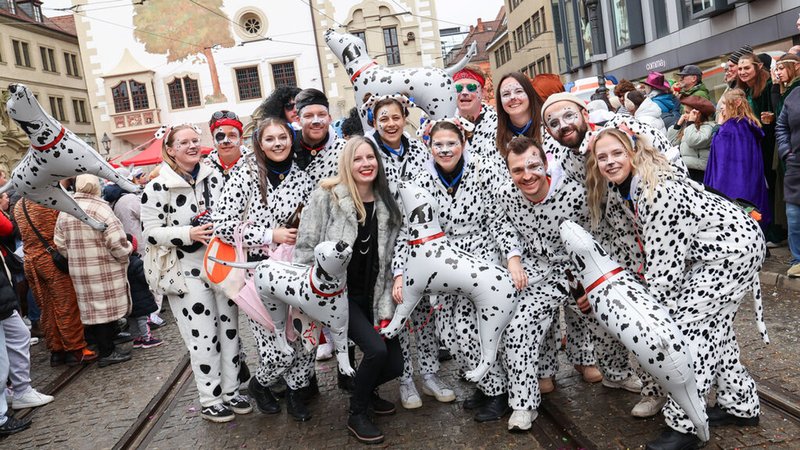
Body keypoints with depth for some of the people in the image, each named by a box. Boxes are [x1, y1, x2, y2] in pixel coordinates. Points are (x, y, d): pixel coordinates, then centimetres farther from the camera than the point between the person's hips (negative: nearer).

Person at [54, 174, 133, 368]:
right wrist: (125, 253, -2)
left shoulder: (64, 211, 5)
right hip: (105, 270, -6)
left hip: (79, 271, 6)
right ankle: (107, 353, 8)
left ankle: (103, 348, 24)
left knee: (93, 309, 14)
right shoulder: (100, 208, -15)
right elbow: (116, 241, -20)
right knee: (106, 308, 2)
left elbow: (60, 244, 8)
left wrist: (77, 257, 18)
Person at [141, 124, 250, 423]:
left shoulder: (211, 178, 7)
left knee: (229, 328, 11)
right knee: (203, 337, -1)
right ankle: (209, 401, 16)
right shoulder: (158, 187, -10)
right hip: (187, 272, -5)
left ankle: (230, 391, 27)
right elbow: (150, 232, -12)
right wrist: (188, 234, -23)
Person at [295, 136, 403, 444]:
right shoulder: (326, 196, -12)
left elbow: (387, 259, 6)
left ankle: (366, 390, 34)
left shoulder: (386, 203, 2)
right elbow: (306, 247, -9)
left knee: (395, 364, -1)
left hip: (372, 296, 5)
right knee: (376, 350, -22)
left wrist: (386, 307, 2)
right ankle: (356, 416, 5)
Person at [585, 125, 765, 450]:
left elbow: (665, 260, -27)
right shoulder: (620, 189, -2)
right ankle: (740, 405, 35)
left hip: (736, 246, -10)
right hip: (712, 250, 10)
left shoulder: (658, 190, -30)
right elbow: (652, 251, 8)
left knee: (683, 321, -12)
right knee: (711, 323, 17)